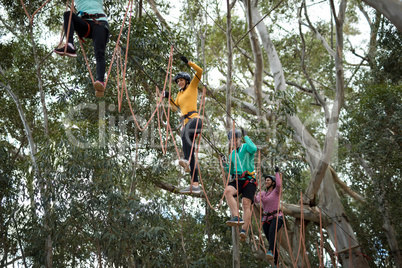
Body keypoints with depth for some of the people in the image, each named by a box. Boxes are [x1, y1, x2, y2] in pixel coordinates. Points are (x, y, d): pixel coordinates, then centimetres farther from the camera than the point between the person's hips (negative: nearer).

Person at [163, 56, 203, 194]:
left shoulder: (192, 86, 14)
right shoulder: (180, 93, 31)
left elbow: (199, 71, 1)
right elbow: (174, 108, 24)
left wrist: (188, 62, -3)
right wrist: (168, 98, 12)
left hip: (194, 118, -7)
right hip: (186, 123, 7)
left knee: (184, 133, -40)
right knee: (191, 154, -2)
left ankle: (187, 160, -58)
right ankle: (195, 185, -6)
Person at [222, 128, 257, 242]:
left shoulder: (246, 147, 8)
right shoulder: (232, 154, 25)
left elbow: (253, 149, -18)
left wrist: (246, 136, -8)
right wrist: (226, 167, 4)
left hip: (248, 180, -4)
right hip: (236, 180, 4)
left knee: (246, 203, -19)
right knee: (228, 191, -28)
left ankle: (244, 230, -24)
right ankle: (237, 218, -37)